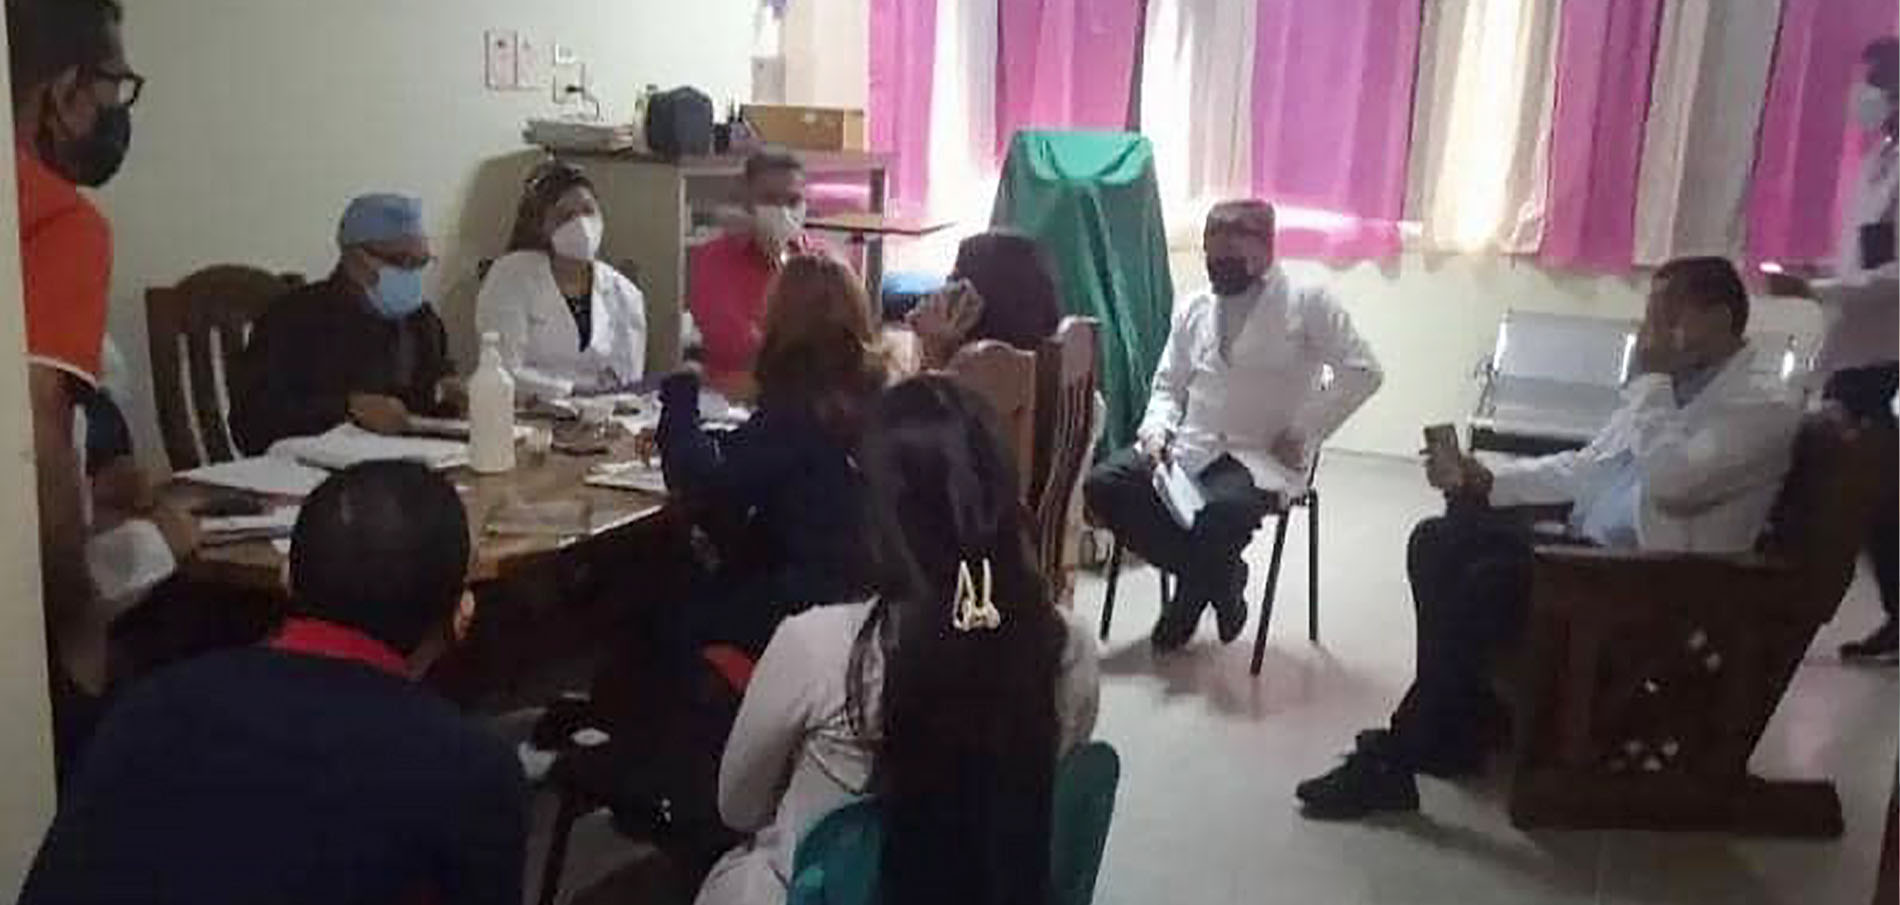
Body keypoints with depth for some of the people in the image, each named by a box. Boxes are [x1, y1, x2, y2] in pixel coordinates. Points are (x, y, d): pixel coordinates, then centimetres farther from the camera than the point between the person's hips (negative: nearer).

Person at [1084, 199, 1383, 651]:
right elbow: (1168, 385, 17)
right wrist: (1157, 432, -4)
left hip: (1262, 457, -5)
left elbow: (1362, 371, -7)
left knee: (1221, 512, -38)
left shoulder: (1308, 304, 0)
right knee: (1103, 485, -17)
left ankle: (1195, 589, -1)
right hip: (1189, 446, 6)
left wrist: (1302, 434, -12)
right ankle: (1215, 576, -1)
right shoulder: (1192, 310, 15)